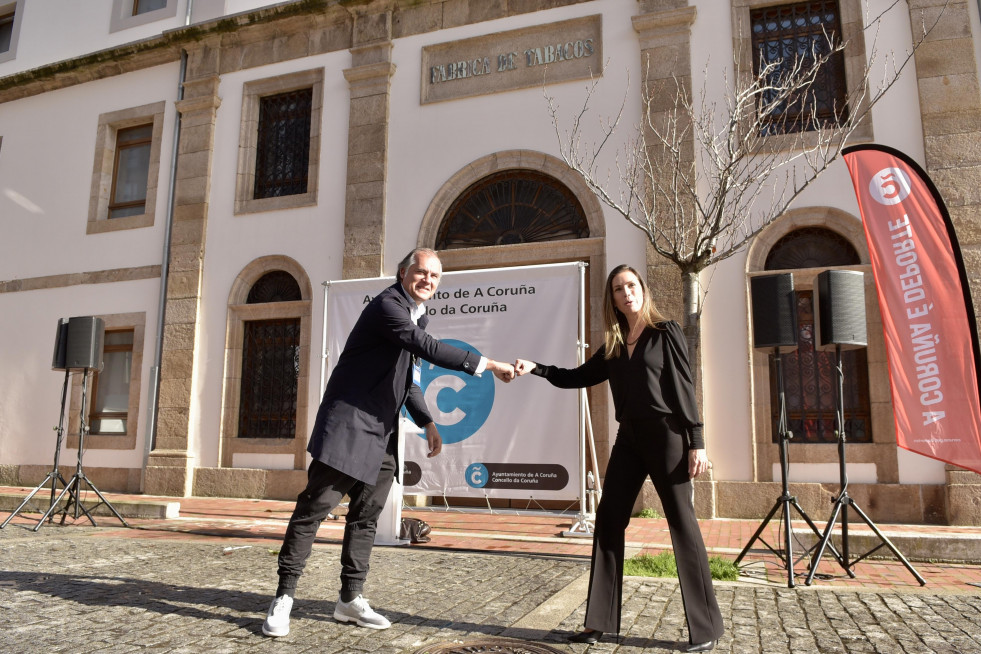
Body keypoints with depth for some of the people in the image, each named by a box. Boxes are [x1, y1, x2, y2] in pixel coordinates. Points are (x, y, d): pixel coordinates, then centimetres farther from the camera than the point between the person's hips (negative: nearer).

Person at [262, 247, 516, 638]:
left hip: (381, 431, 9)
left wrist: (426, 422, 13)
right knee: (315, 506, -3)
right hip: (349, 421, -9)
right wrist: (488, 365, -25)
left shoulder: (418, 314, 14)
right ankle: (284, 598, 7)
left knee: (367, 515, 10)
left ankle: (350, 600, 19)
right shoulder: (387, 305, -15)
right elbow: (429, 349, -27)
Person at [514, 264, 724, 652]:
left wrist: (696, 443, -10)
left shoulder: (666, 333, -1)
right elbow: (577, 377, 16)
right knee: (608, 520, 2)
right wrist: (536, 369, 3)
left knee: (682, 523, -2)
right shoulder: (613, 347, 13)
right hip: (628, 439, 6)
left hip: (666, 435, -6)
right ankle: (600, 621, 10)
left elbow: (685, 389, -5)